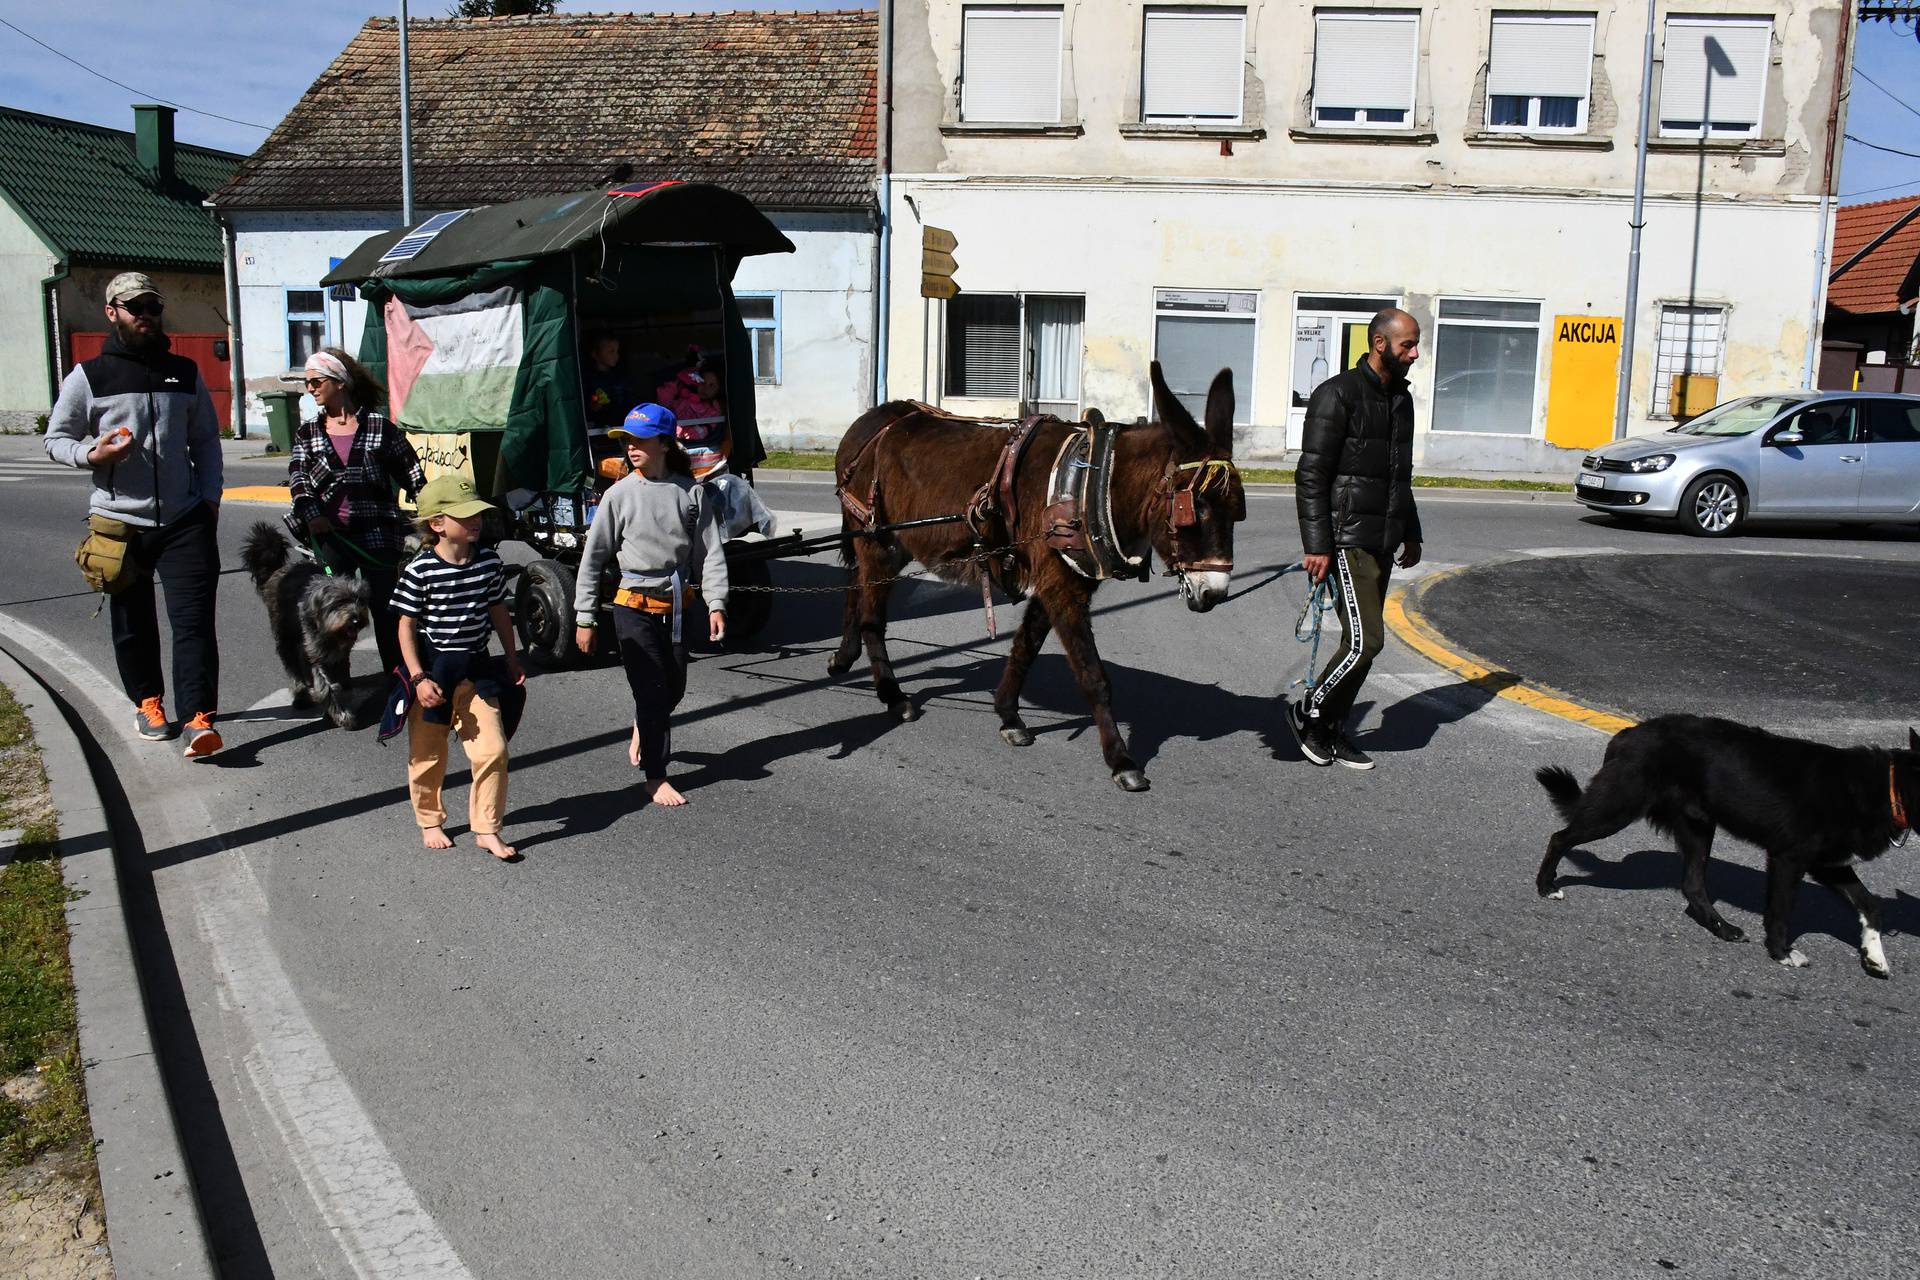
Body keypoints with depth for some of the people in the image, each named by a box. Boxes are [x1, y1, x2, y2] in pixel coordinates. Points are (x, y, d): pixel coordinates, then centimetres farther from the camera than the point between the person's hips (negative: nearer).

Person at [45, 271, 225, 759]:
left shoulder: (185, 373, 9)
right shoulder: (88, 377, 1)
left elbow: (206, 439, 16)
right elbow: (56, 439, 6)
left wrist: (211, 496, 5)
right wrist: (92, 454, -15)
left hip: (185, 519, 1)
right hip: (119, 521, -1)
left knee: (194, 619, -9)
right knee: (133, 623, 11)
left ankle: (198, 719, -12)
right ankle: (148, 702, 29)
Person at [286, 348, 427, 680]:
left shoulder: (380, 428, 1)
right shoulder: (308, 433, 10)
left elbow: (411, 473, 4)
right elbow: (297, 477, -1)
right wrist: (311, 514, -19)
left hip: (377, 535, -3)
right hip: (329, 537, 3)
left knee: (386, 609, 0)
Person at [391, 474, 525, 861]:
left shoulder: (489, 561, -2)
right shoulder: (420, 570, -15)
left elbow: (498, 612, 10)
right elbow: (406, 626, -10)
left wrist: (512, 660, 13)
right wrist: (418, 678, -15)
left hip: (476, 670, 3)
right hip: (432, 672, -3)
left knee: (492, 749, -5)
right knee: (428, 756, 12)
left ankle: (486, 829, 8)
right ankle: (430, 822, 34)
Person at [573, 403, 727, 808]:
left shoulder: (690, 492, -2)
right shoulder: (620, 495, -6)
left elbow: (711, 551, 0)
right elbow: (593, 557, -3)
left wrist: (715, 604, -8)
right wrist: (584, 616, -4)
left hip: (675, 605, 3)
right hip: (634, 607, -3)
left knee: (674, 688, 14)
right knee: (652, 688, -1)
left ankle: (643, 729, 47)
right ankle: (656, 777, 12)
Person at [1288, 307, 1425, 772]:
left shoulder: (1401, 398, 15)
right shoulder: (1338, 394, -11)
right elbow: (1311, 476, -15)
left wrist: (1411, 534, 23)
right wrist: (1316, 546, -19)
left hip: (1383, 541, 8)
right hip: (1347, 538, -8)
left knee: (1362, 642, 9)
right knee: (1365, 640, -12)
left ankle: (1332, 730, 20)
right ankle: (1308, 713, 7)